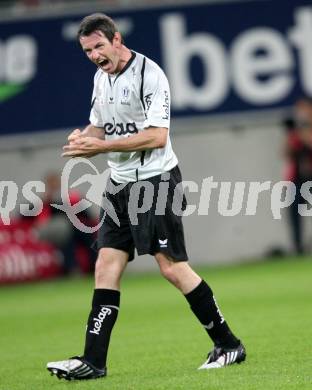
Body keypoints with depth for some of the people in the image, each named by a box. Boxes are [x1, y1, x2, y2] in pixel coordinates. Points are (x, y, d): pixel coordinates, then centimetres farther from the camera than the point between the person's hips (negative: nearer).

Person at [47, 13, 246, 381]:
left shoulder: (149, 75, -14)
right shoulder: (101, 77, 12)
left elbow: (156, 137, -20)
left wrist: (102, 146, -22)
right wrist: (82, 136, 0)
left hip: (156, 179, -8)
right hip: (121, 184, 8)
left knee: (172, 267, -9)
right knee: (106, 266, -1)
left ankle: (228, 345, 3)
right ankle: (92, 361, -3)